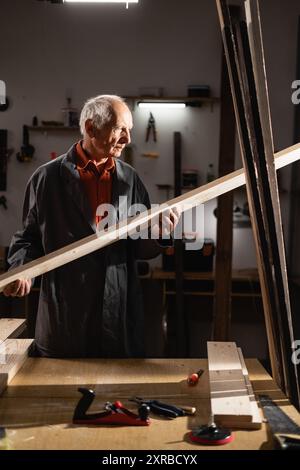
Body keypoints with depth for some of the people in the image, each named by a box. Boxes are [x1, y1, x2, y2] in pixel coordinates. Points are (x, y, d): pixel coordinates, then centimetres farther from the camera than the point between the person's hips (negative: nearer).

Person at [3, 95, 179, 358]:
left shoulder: (130, 179, 6)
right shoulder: (48, 178, -1)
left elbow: (140, 248, 9)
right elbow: (29, 237, 6)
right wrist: (21, 269, -12)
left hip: (121, 311, 3)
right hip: (64, 312, -2)